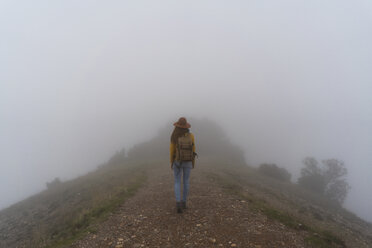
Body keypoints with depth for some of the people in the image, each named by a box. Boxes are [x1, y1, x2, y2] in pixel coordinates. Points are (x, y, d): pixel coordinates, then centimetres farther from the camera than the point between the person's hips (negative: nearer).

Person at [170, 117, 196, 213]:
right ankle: (183, 202, 28)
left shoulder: (174, 137, -14)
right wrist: (193, 162, 10)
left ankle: (178, 204, -4)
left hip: (178, 162, -1)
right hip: (187, 162, 1)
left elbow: (172, 151, -7)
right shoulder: (191, 136, -10)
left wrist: (171, 163, 7)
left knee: (177, 182, 10)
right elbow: (193, 150, -3)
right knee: (186, 181, 18)